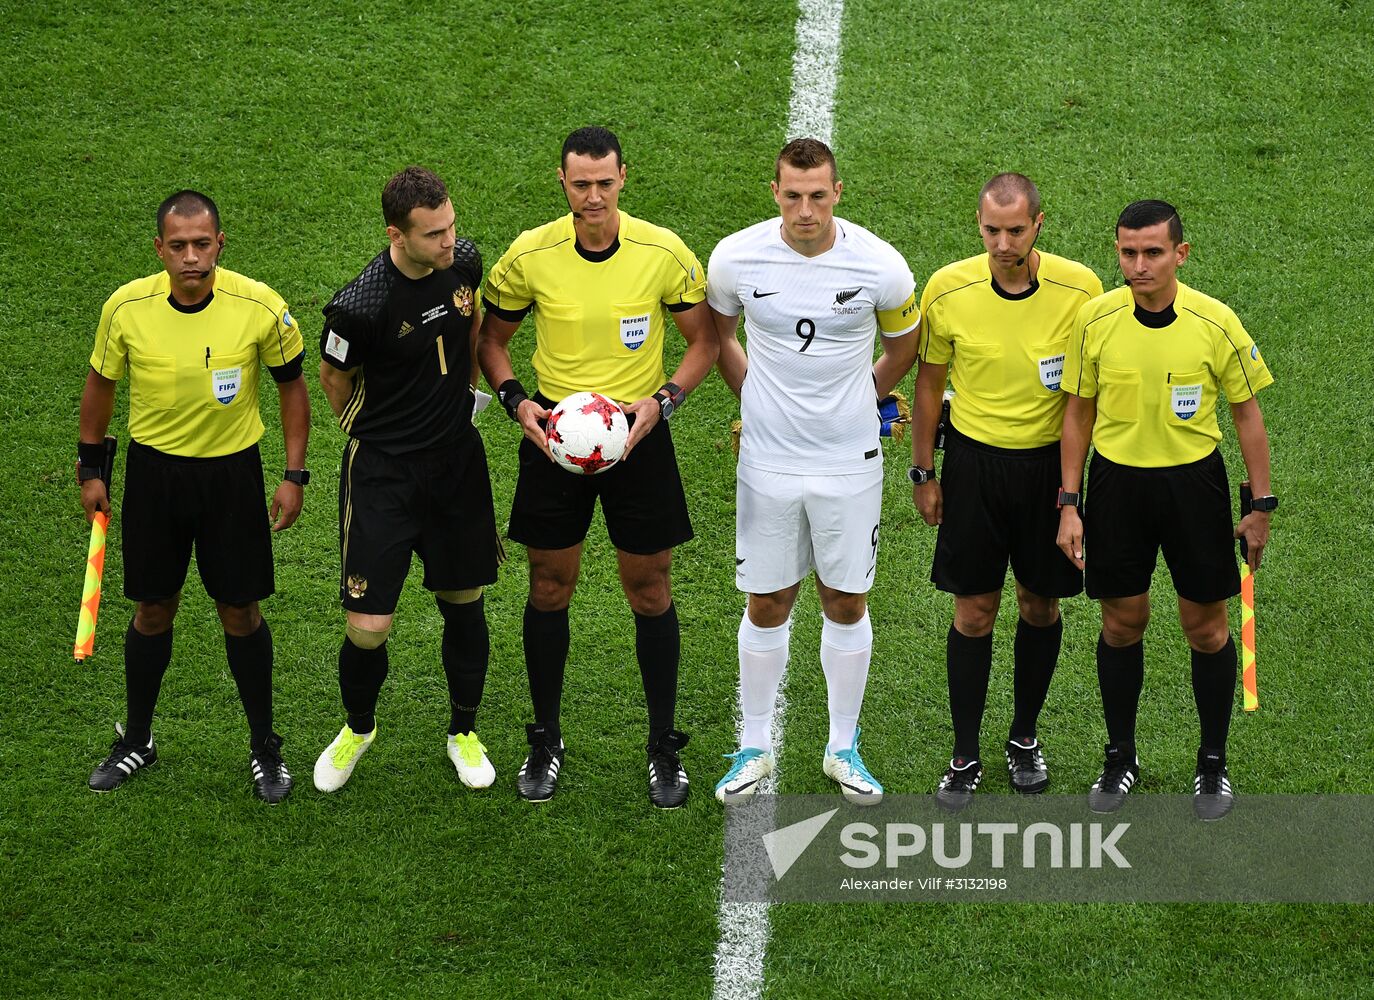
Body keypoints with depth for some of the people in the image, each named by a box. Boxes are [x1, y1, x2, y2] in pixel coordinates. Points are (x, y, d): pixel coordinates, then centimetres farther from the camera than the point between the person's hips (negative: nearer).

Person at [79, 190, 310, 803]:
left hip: (232, 471, -1)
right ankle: (137, 740, 30)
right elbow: (101, 383, 5)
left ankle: (264, 748, 22)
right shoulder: (126, 307, -13)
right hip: (153, 470, 1)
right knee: (153, 609, 11)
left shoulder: (260, 307, -16)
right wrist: (90, 469, 9)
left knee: (240, 612, 5)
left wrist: (294, 477, -2)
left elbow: (291, 386, -1)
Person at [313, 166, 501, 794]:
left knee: (463, 602, 13)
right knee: (367, 628, -6)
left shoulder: (463, 261, -7)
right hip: (382, 474, -4)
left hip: (458, 460, 5)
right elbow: (333, 376, -3)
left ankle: (464, 732, 35)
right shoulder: (358, 306, -24)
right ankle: (359, 727, 25)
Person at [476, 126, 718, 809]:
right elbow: (491, 337, 6)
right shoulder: (530, 255, -8)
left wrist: (662, 400, -14)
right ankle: (545, 740, 24)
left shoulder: (664, 253, -11)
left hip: (638, 433, -1)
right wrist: (516, 401, -10)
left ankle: (663, 745, 19)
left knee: (650, 591, 5)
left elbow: (703, 341, 1)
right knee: (549, 589, 8)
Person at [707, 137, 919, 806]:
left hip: (849, 461, 0)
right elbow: (717, 334, 12)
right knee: (766, 603, 8)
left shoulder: (880, 265, -12)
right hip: (768, 459, 0)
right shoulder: (736, 258, -10)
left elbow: (903, 346, 8)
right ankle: (755, 747, 23)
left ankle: (843, 749, 24)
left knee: (846, 602, 9)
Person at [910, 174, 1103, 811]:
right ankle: (965, 756, 15)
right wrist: (923, 474, 5)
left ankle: (1024, 736, 31)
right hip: (974, 462, 0)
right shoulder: (948, 289, -11)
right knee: (973, 613, 4)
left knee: (1040, 607, 11)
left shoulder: (1079, 289, -12)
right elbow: (929, 381, 3)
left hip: (1050, 463, 0)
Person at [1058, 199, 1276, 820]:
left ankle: (1214, 762, 22)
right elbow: (1079, 413, 4)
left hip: (1193, 480, -1)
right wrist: (1069, 504, 2)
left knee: (1205, 625, 5)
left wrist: (1261, 506, 1)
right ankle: (1121, 757, 26)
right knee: (1122, 621, 9)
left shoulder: (1216, 322, -11)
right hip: (1117, 483, 1)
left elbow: (1247, 413, 0)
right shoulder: (1095, 320, -7)